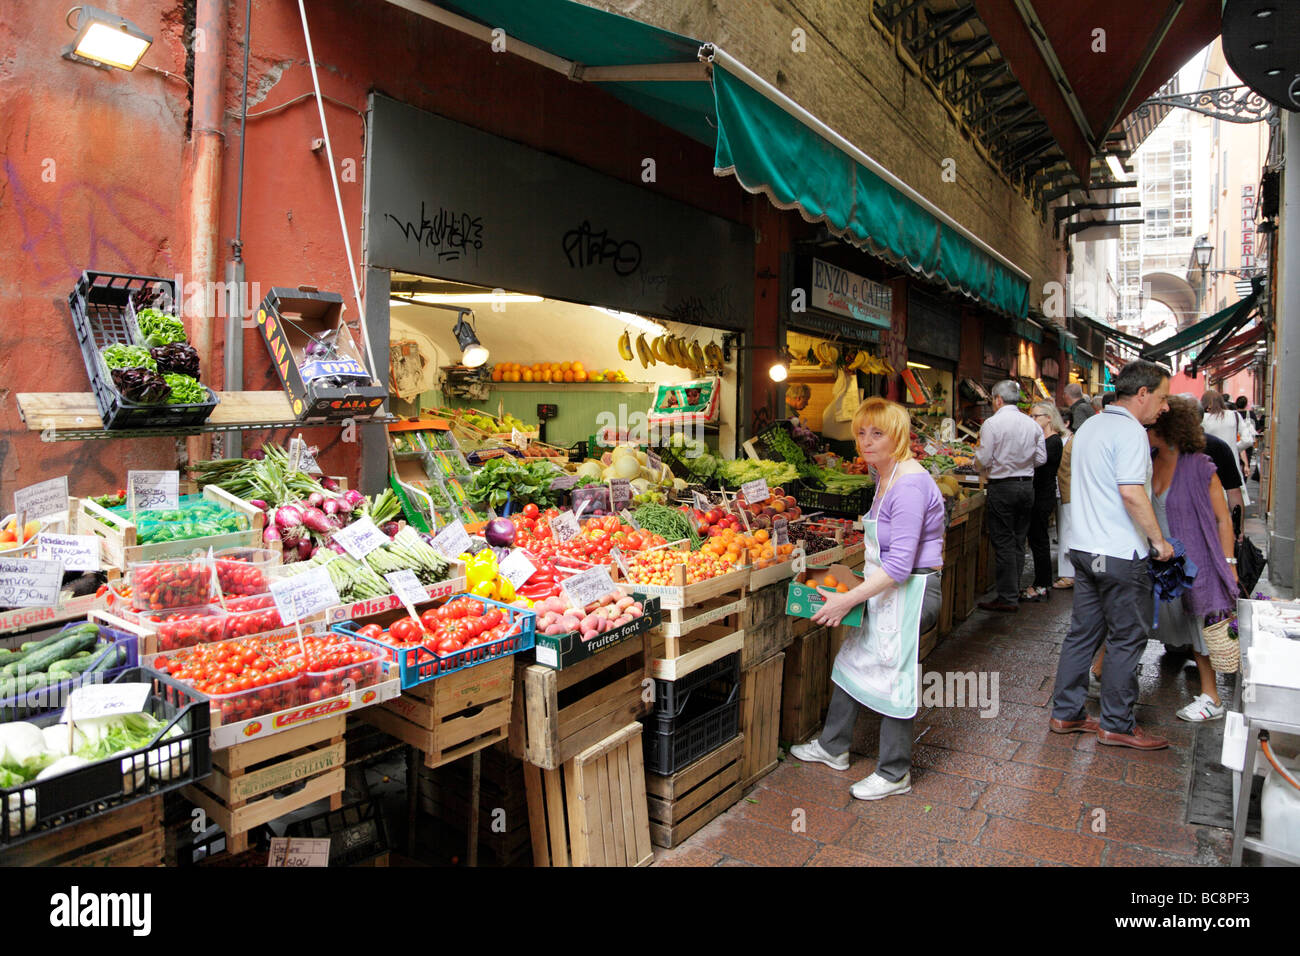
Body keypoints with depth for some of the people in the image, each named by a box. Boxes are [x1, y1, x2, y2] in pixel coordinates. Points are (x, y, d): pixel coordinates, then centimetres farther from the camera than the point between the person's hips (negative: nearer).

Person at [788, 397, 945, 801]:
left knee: (893, 678, 3)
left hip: (911, 594, -10)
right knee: (853, 662, 18)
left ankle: (894, 774, 23)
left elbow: (900, 565, -26)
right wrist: (861, 584, 15)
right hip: (888, 589, 10)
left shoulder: (909, 484, -23)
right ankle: (833, 747, 36)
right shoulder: (886, 477, 8)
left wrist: (849, 599, -23)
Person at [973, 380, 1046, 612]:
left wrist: (976, 460, 9)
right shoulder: (1032, 424, 6)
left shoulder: (992, 423, -12)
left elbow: (983, 460, -13)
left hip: (1002, 487, -6)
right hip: (1027, 486, 6)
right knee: (1019, 542, 13)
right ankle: (1014, 591, 20)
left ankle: (1008, 598, 1)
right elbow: (1041, 458, 9)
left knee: (1003, 544, -1)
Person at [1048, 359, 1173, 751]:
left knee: (1083, 631, 14)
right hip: (1119, 553, -9)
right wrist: (1159, 539, -13)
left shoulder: (1090, 425, 15)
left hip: (1084, 546, 9)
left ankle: (1065, 713, 21)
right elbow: (1132, 492, -24)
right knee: (1128, 638, 4)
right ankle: (1117, 725, 14)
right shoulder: (1130, 430, -14)